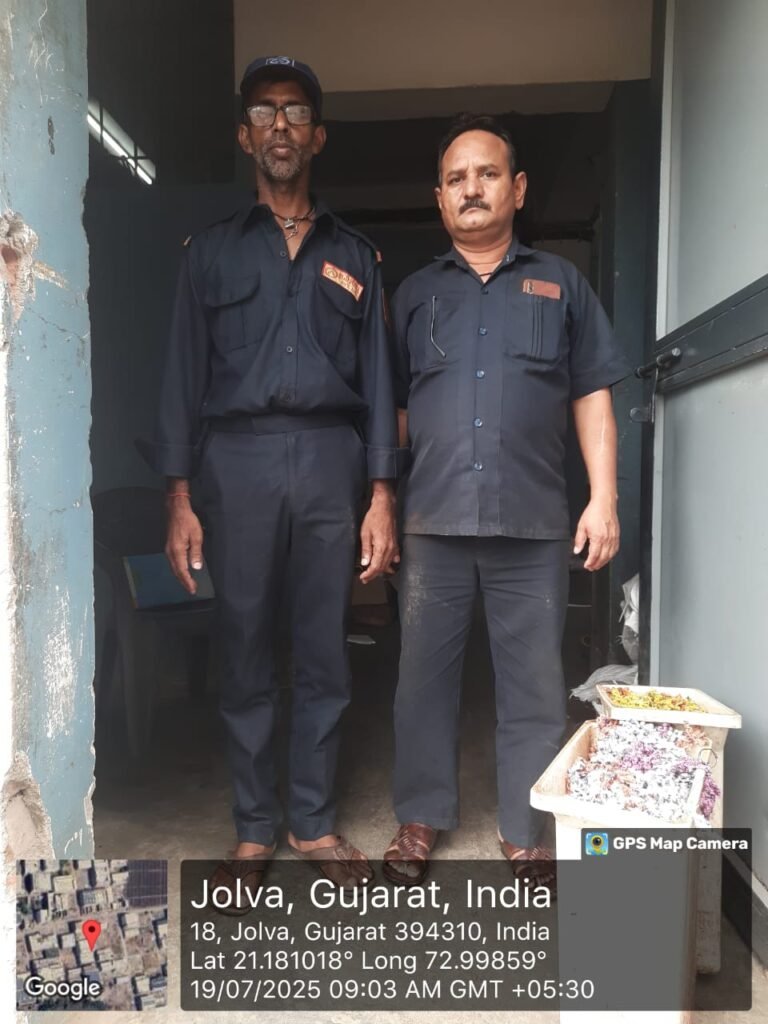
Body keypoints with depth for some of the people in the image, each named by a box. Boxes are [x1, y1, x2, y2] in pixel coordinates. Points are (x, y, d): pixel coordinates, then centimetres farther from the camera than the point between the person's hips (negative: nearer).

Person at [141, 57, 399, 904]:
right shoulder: (212, 252, 13)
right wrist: (179, 497, -4)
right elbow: (184, 375, 6)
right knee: (244, 652, 3)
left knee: (323, 653, 4)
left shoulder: (353, 256, 16)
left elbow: (378, 379, 9)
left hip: (330, 460, 1)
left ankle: (312, 823, 19)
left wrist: (382, 496, -1)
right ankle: (253, 830, 18)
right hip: (238, 461, 0)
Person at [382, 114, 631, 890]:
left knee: (534, 681, 6)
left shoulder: (560, 284, 13)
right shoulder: (414, 294, 15)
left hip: (535, 522, 0)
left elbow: (592, 398, 8)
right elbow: (392, 408, 11)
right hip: (433, 520, 1)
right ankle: (421, 820, 24)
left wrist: (603, 497, -2)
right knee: (424, 674, 7)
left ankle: (527, 831, 22)